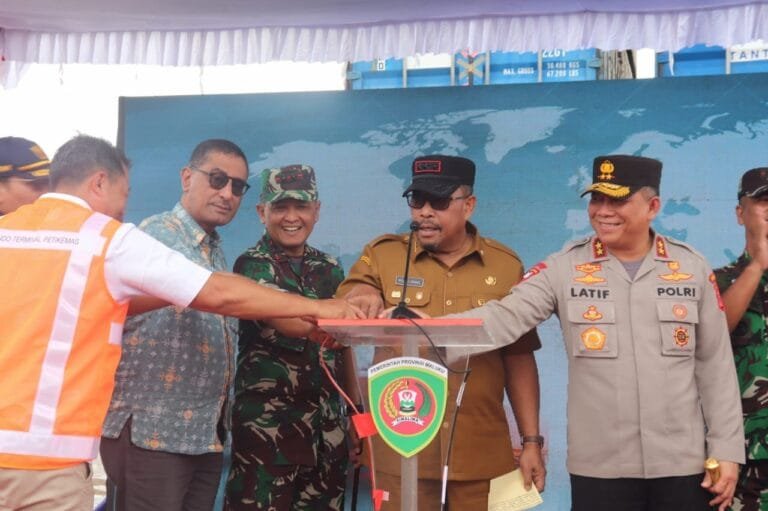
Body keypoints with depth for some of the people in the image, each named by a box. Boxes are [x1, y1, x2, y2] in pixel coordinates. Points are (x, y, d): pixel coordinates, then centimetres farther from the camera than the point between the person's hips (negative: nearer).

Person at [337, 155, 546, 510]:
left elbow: (518, 358, 7)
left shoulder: (506, 266, 4)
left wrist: (531, 441, 5)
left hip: (482, 456, 1)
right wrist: (361, 299, -27)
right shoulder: (381, 255, 3)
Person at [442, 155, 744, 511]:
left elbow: (716, 366, 5)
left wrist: (727, 450, 2)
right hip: (599, 468, -1)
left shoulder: (692, 268, 2)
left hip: (683, 465, 1)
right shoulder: (564, 269, -3)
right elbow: (504, 317, -15)